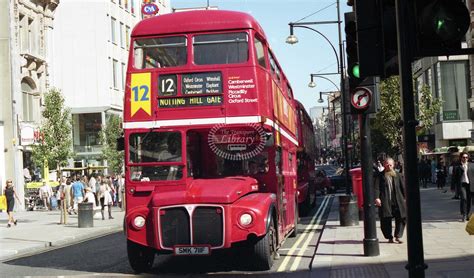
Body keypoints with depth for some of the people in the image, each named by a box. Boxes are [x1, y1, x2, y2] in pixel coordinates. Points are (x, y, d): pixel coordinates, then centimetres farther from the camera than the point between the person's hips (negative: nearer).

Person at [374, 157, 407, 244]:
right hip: (385, 201, -2)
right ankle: (389, 237, 13)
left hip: (397, 201, 2)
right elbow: (377, 187, -4)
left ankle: (398, 236, 4)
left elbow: (402, 187, 15)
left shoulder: (397, 175, 14)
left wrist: (405, 198, 8)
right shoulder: (380, 176, 4)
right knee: (386, 220, 1)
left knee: (401, 217, -6)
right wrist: (377, 198, -17)